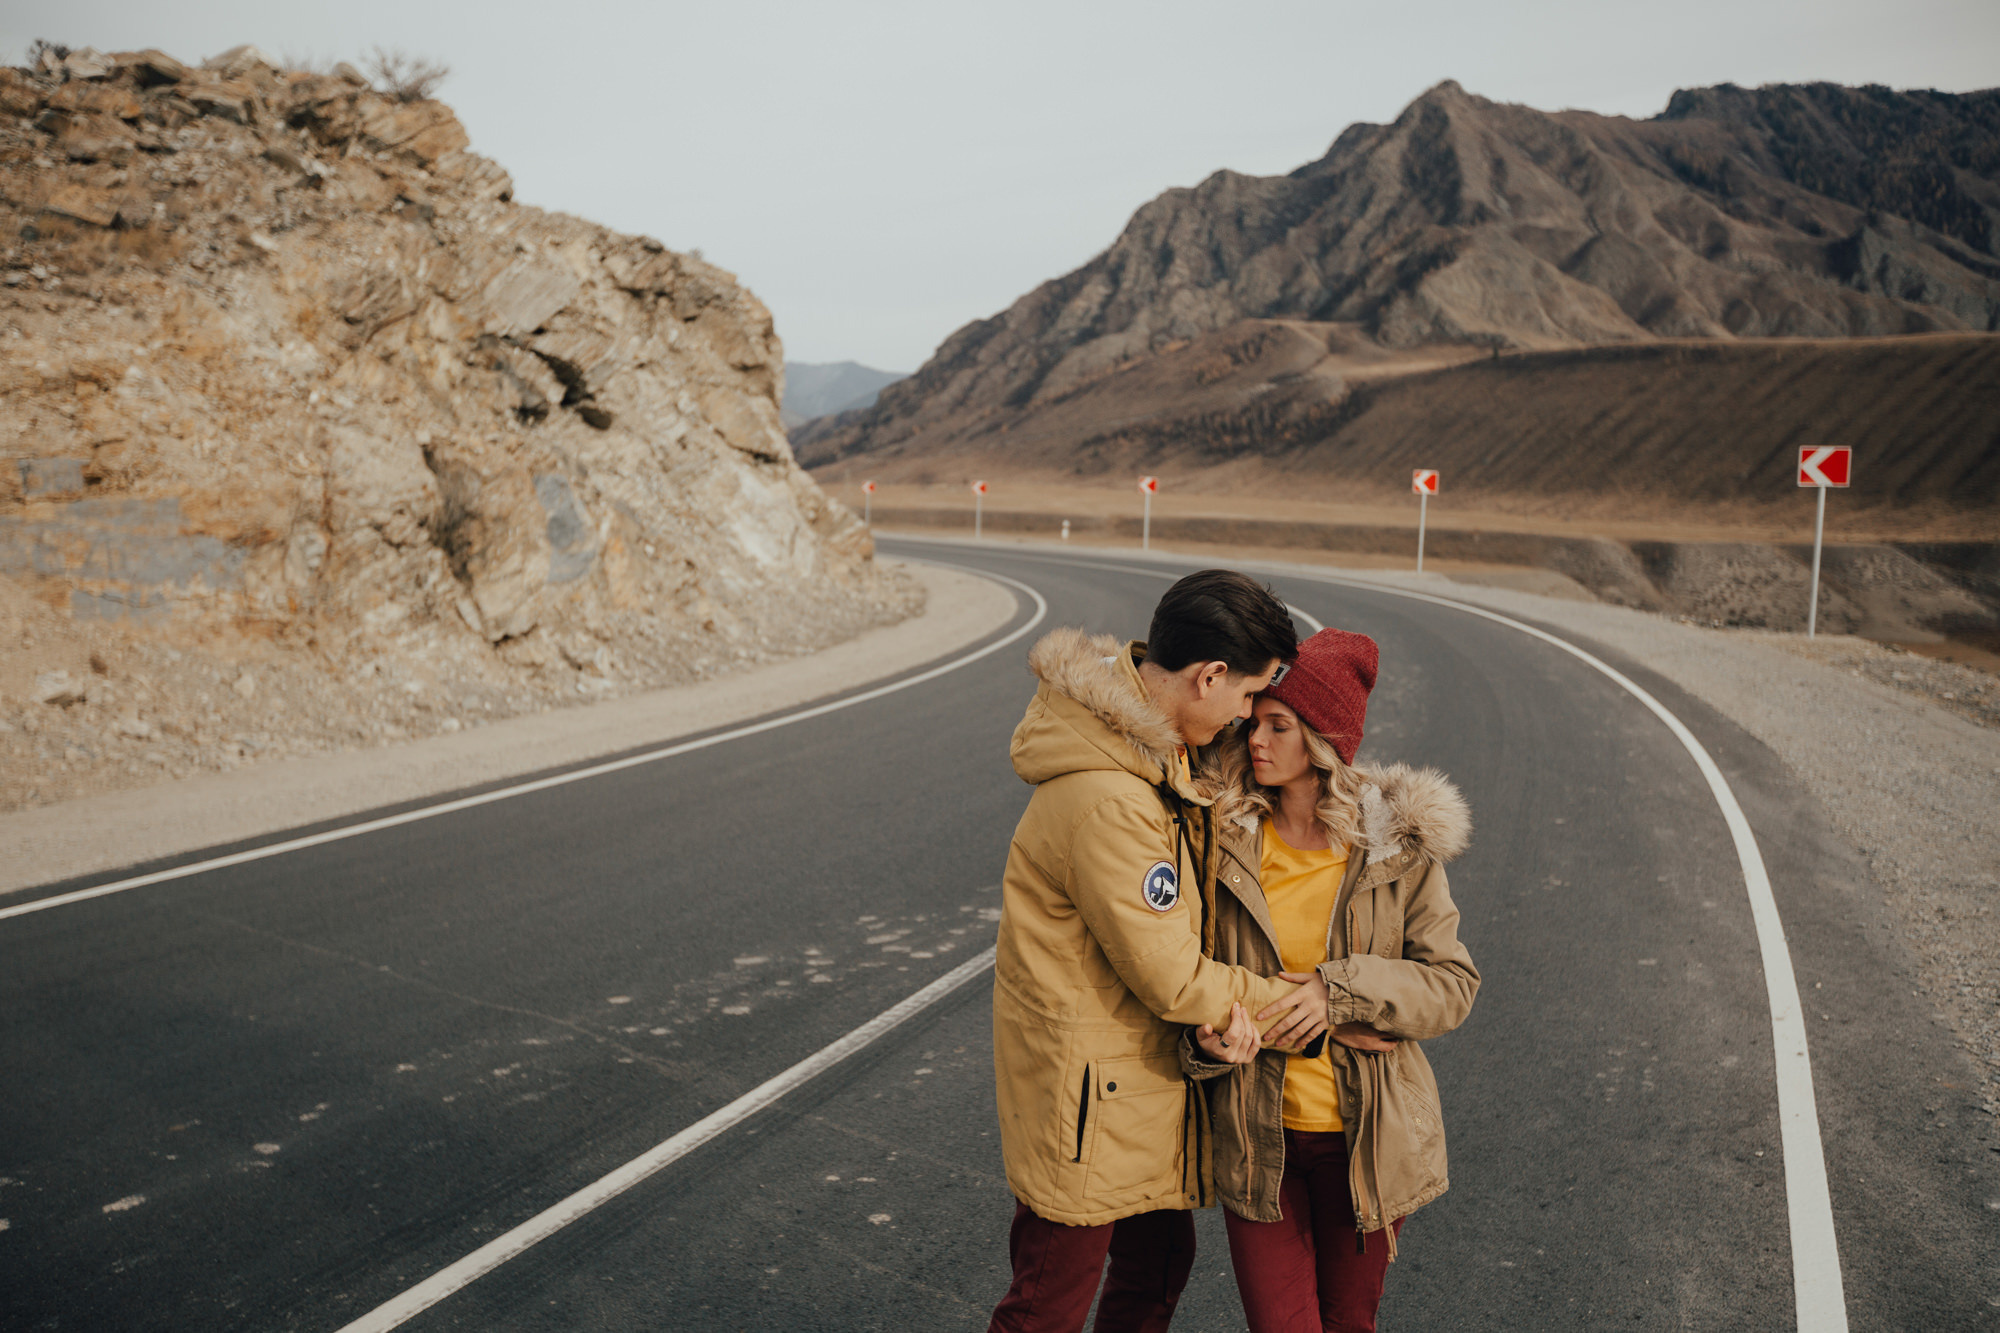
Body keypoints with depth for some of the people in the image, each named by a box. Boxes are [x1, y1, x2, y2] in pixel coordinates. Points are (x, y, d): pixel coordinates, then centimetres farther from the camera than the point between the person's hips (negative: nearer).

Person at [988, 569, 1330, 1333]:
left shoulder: (1156, 747, 0)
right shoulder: (1105, 798, -32)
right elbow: (1168, 978, -24)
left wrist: (1221, 997, -14)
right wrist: (1285, 997, -9)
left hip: (1145, 1069, 9)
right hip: (1086, 1086, -9)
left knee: (1160, 1261, 25)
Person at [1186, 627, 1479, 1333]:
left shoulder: (1398, 844, -9)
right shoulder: (1224, 842, -6)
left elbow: (1453, 983, -8)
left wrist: (1336, 991, -22)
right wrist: (1207, 1041, -19)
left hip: (1365, 1135, 0)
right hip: (1257, 1138, 0)